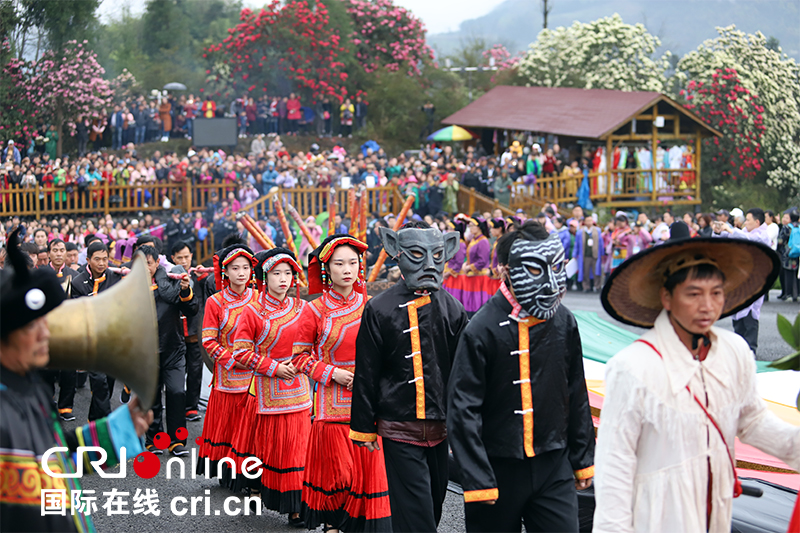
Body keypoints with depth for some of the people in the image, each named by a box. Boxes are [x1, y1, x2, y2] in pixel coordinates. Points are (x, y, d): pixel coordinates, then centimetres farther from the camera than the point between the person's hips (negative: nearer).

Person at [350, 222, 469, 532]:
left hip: (442, 429, 4)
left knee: (433, 507, 14)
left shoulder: (452, 309, 4)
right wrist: (364, 428, 1)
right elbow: (366, 375, 0)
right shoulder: (379, 310, -5)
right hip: (400, 430, -4)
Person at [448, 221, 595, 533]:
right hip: (499, 469, -4)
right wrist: (477, 480, -16)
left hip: (554, 468, 4)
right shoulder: (484, 329, -12)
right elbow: (462, 410, -13)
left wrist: (583, 460, 16)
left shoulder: (564, 323, 4)